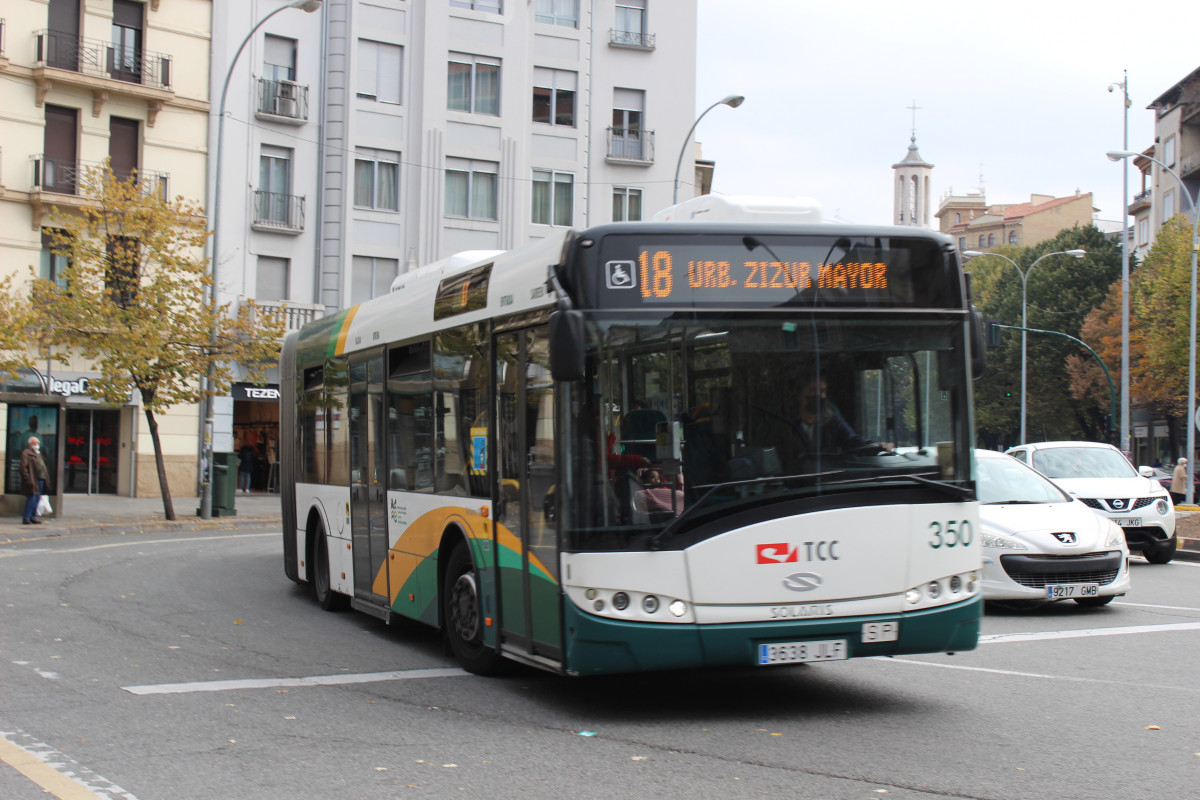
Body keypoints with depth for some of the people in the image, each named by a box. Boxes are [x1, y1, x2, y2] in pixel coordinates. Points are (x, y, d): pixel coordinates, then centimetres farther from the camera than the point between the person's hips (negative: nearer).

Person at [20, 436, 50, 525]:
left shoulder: (38, 454, 24)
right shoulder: (26, 453, -4)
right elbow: (23, 467, -13)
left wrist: (46, 479, 16)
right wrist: (28, 479, -20)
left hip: (41, 480, 9)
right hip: (33, 481, -9)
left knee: (37, 499, 11)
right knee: (31, 499, -10)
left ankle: (33, 517, 18)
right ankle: (26, 518, -5)